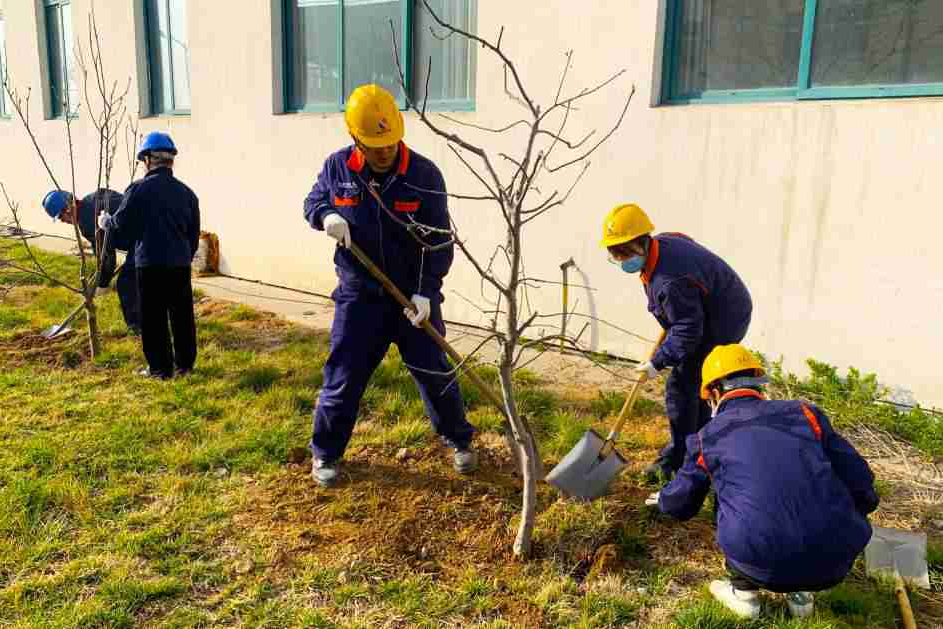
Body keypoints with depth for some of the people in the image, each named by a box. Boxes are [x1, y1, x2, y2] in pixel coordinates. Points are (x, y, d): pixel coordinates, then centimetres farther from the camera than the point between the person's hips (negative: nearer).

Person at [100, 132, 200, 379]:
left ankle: (160, 368, 10)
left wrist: (105, 221, 18)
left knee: (154, 318, 5)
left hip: (150, 265, -4)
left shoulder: (139, 189, -8)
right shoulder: (187, 192, 7)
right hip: (181, 264, 4)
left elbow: (120, 226, -3)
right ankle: (185, 364, 20)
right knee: (183, 315, 12)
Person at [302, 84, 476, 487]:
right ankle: (325, 453, 24)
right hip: (359, 294, 1)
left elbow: (439, 241, -11)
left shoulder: (424, 175, -12)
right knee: (343, 375, 5)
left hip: (414, 294, -1)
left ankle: (460, 440, 30)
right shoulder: (337, 168, -5)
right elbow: (312, 202, 13)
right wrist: (326, 215, -12)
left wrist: (426, 291, -20)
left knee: (435, 371, 9)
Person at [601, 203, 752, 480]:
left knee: (681, 385, -8)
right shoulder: (662, 242, -5)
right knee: (693, 383, 18)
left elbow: (688, 331, -30)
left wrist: (658, 361, -21)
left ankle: (676, 461, 5)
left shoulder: (670, 281, -36)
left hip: (722, 322, -11)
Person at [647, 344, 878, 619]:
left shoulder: (707, 437, 12)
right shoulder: (805, 412, 13)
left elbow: (681, 504, 27)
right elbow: (862, 486, 15)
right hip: (836, 564, 2)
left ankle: (744, 590, 22)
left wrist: (663, 499, 52)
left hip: (765, 567, -1)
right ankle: (800, 592, 26)